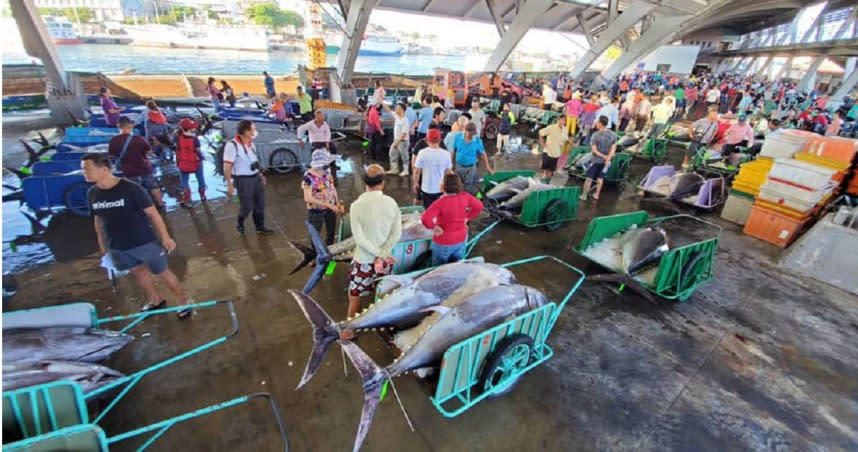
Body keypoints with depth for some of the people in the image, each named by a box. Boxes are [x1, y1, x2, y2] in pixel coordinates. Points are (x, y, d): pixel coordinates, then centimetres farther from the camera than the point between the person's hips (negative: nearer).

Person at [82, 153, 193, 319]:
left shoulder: (131, 189, -20)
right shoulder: (92, 193, -3)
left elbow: (152, 213, -15)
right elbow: (97, 219, 11)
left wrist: (165, 237, -12)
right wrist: (102, 243, 18)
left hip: (144, 242, -6)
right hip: (117, 246, 6)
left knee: (162, 273, 5)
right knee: (138, 271, 21)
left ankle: (184, 301, 22)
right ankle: (157, 300, 41)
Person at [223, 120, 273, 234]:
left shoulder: (250, 143, 4)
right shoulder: (232, 145, -20)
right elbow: (227, 167, -18)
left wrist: (260, 174, 17)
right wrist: (229, 185, -18)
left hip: (256, 177, 7)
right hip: (242, 180, -7)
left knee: (260, 204, 13)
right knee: (247, 206, 3)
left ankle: (260, 227, 29)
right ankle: (239, 224, 32)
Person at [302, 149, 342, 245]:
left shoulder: (327, 170, -4)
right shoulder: (309, 176, -23)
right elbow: (308, 198, -26)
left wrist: (338, 204, -3)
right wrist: (329, 205, -28)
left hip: (331, 208, 6)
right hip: (316, 211, -6)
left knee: (331, 233, 19)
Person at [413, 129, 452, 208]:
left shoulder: (422, 153, -16)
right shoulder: (446, 153, -9)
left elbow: (417, 171, -10)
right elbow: (449, 172, 1)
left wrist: (416, 183, 7)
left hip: (427, 189, -1)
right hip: (441, 189, 2)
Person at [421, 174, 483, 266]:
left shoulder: (440, 203, -28)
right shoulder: (465, 197, -13)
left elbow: (425, 219, -38)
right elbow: (479, 206, 2)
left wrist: (434, 227, -20)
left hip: (444, 243, -5)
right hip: (461, 239, 5)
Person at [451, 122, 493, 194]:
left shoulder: (478, 140, -10)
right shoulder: (458, 137, -8)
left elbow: (482, 154, -1)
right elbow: (453, 151, 0)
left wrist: (487, 167, 1)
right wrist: (452, 165, 3)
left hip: (471, 168, -1)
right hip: (458, 166, 2)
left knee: (470, 190, 6)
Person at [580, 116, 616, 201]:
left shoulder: (595, 135, -18)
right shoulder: (613, 135, -4)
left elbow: (594, 150, -19)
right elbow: (613, 149, -8)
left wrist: (603, 156, -12)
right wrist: (607, 159, -12)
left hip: (595, 160, -4)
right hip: (606, 161, 4)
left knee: (589, 178, 8)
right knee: (600, 178, 17)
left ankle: (584, 195, 16)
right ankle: (596, 195, 28)